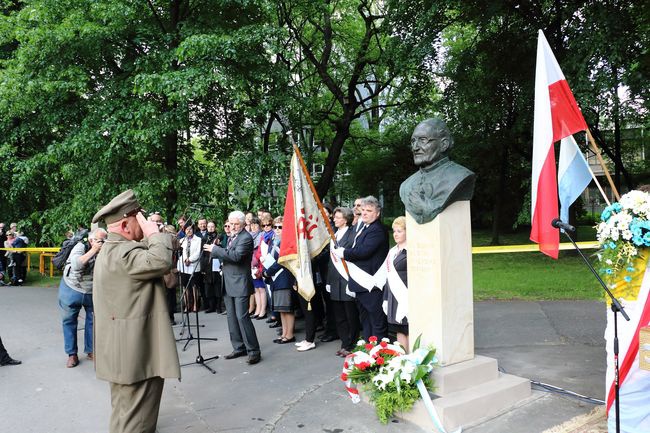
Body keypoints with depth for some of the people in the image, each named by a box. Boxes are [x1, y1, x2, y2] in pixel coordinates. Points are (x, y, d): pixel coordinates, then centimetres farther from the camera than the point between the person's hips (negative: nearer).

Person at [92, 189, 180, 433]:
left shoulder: (114, 249, 15)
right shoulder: (121, 252, -22)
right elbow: (162, 261, -35)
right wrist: (154, 233, -22)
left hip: (129, 350, 11)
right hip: (134, 352, -11)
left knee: (127, 413, 25)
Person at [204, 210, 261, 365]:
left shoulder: (246, 238, -11)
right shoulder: (231, 237, 17)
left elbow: (236, 255, -24)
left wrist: (215, 249, -17)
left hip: (240, 283, -9)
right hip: (228, 284, 9)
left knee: (242, 317, -10)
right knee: (232, 317, 12)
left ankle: (253, 351, -3)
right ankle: (239, 348, 21)